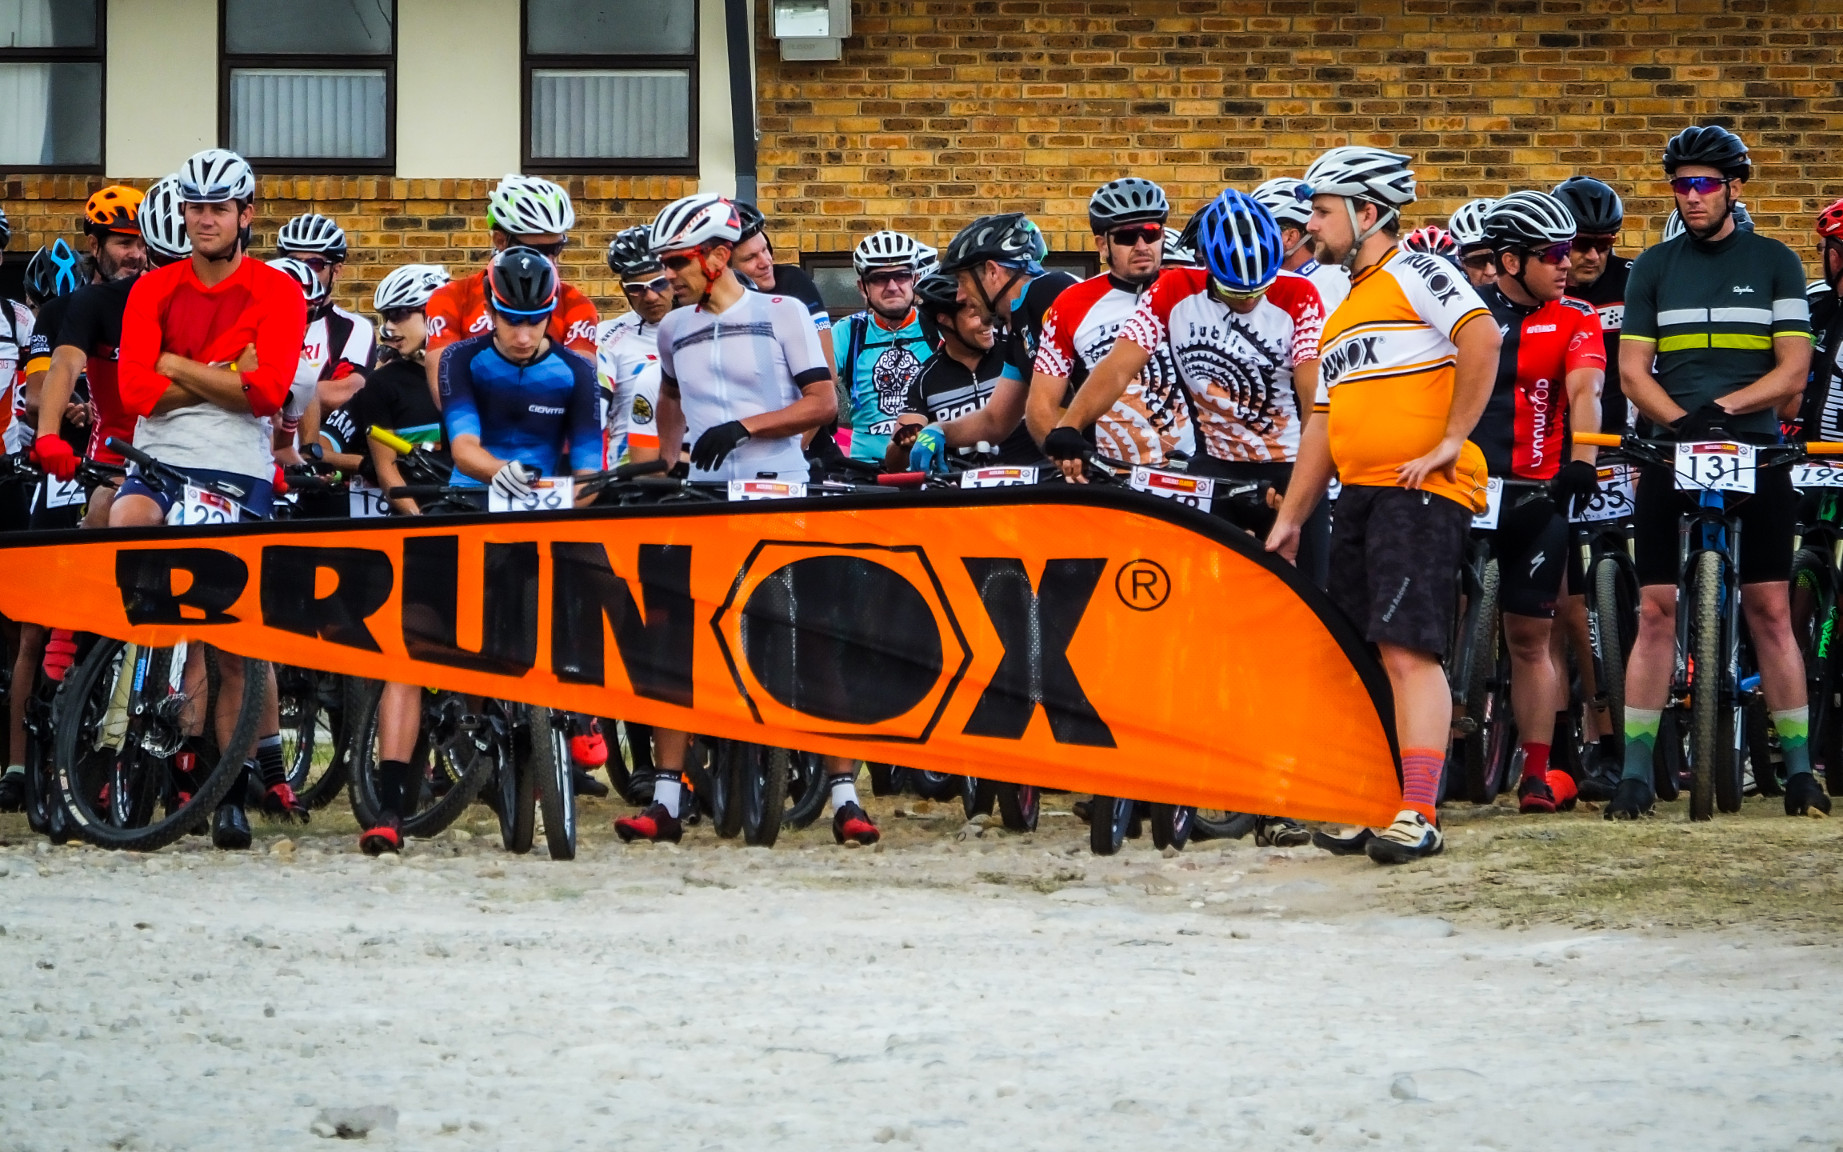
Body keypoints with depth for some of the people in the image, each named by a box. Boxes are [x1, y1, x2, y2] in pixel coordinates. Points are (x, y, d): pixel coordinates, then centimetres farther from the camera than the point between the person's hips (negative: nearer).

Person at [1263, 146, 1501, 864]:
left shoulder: (1413, 275, -4)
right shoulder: (1342, 312, 24)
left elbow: (1481, 339, -20)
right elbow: (1327, 425, 26)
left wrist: (1451, 441, -20)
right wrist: (1289, 518, 22)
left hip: (1421, 490, -10)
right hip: (1359, 495, 10)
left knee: (1407, 651, -16)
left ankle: (1419, 816, -20)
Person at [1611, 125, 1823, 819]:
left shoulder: (1774, 263, 7)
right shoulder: (1653, 268, 11)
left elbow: (1793, 371, 0)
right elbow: (1633, 371, 5)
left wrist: (1723, 408, -15)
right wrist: (1684, 422, -13)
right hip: (1670, 451, 1)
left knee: (1770, 611, -4)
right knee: (1656, 611, -5)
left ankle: (1799, 768, 1)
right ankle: (1636, 772, -3)